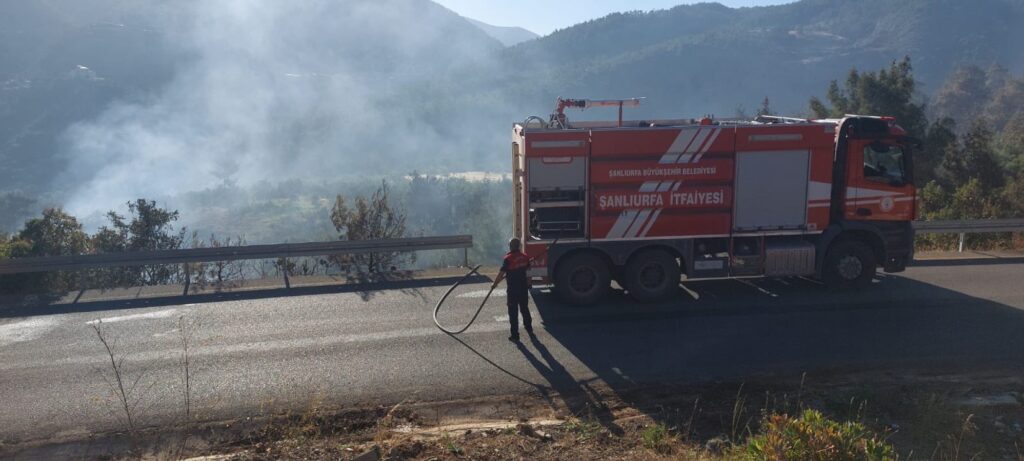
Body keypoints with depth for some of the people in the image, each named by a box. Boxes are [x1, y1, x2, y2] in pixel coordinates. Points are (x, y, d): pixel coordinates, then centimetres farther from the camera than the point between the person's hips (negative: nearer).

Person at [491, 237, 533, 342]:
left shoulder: (508, 258, -17)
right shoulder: (525, 257, 0)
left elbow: (501, 273, -17)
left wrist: (494, 284, -4)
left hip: (512, 289, -5)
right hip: (524, 288, 5)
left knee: (513, 313, 3)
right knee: (525, 309, 22)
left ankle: (515, 335, 6)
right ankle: (529, 330, 35)